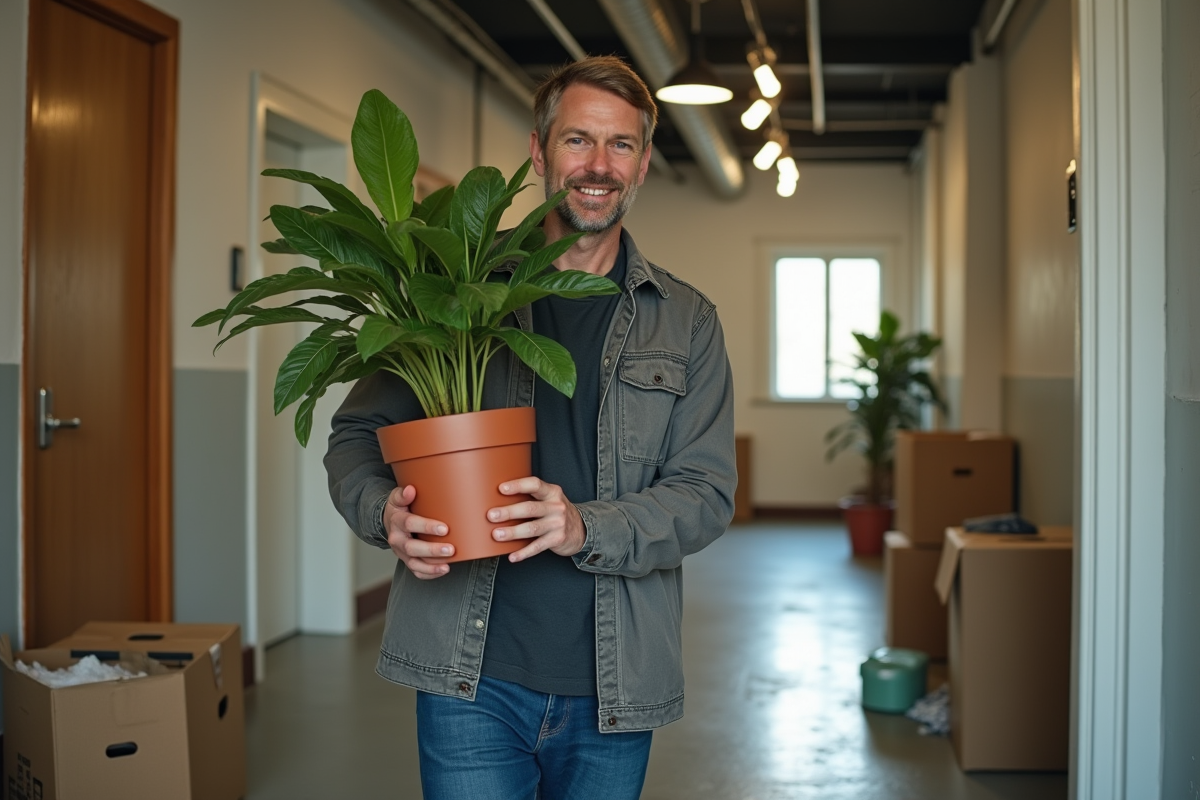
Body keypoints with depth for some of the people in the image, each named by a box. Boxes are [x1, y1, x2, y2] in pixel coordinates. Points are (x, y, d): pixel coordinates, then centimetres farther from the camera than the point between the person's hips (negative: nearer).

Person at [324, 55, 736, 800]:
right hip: (472, 680, -1)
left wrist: (587, 529, -20)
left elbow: (707, 492, -2)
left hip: (615, 693, 2)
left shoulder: (687, 322, 5)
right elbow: (357, 432, 7)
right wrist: (386, 513, -16)